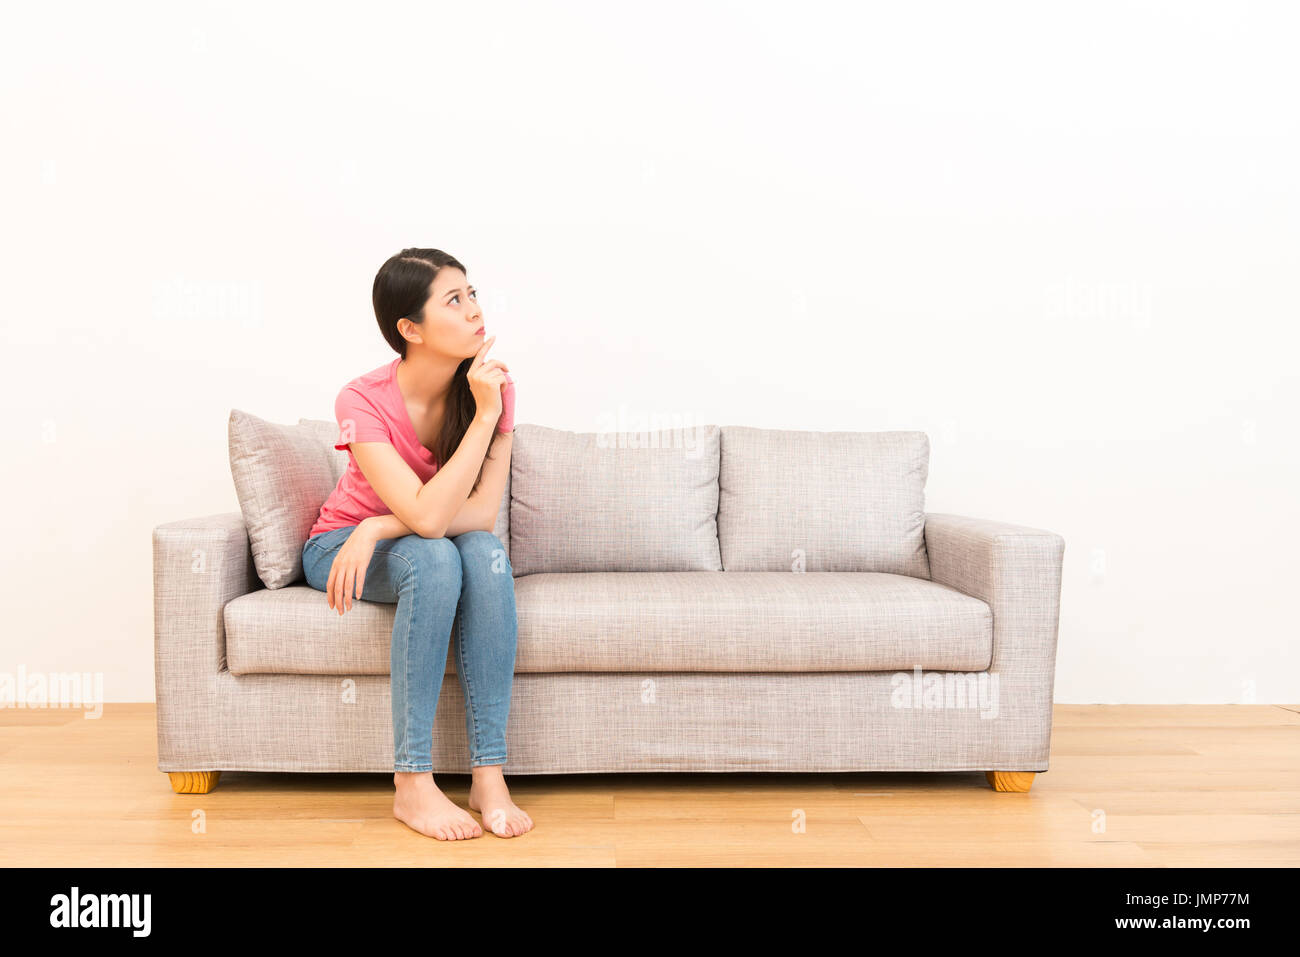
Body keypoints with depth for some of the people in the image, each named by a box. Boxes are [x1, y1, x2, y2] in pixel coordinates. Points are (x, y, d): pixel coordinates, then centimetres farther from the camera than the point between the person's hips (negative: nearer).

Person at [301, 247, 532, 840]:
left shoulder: (492, 386, -15)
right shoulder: (363, 401, -25)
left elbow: (483, 514, -20)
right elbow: (427, 516, -36)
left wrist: (379, 527, -28)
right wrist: (484, 417, -35)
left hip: (436, 546, 3)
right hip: (341, 546, -3)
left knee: (487, 553, -31)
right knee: (434, 557, -35)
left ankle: (488, 776, -29)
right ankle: (412, 784, -30)